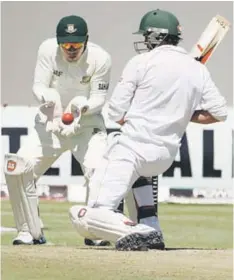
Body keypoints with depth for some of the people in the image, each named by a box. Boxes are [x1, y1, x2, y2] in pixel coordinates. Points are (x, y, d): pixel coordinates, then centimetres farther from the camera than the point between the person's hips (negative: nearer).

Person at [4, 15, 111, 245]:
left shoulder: (100, 58, -19)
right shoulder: (48, 49, -16)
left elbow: (99, 98, -14)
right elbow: (38, 86, -12)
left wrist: (82, 106, -36)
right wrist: (49, 99, -34)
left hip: (87, 123, -2)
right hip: (50, 122, 2)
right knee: (16, 168, -13)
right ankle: (30, 232, 4)